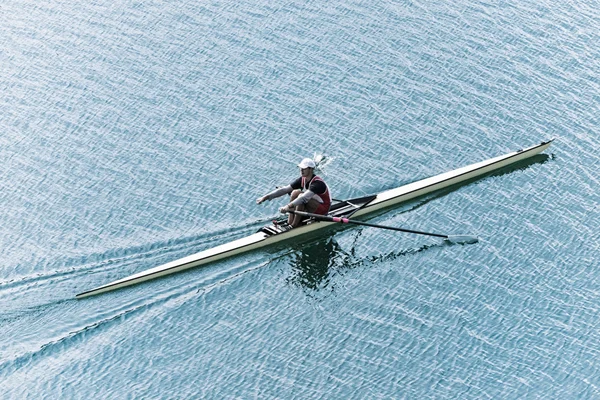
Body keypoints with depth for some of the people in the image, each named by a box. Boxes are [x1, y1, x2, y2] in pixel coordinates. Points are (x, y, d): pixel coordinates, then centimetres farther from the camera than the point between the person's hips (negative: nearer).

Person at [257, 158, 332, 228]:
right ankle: (289, 223, -14)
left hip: (323, 209, -8)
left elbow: (305, 198, -42)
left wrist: (288, 206, -53)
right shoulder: (302, 180, -4)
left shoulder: (317, 183, -27)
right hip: (310, 207, 8)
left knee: (301, 196, -30)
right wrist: (266, 197, -18)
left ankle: (294, 226, -22)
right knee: (295, 192, -12)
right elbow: (284, 189, -9)